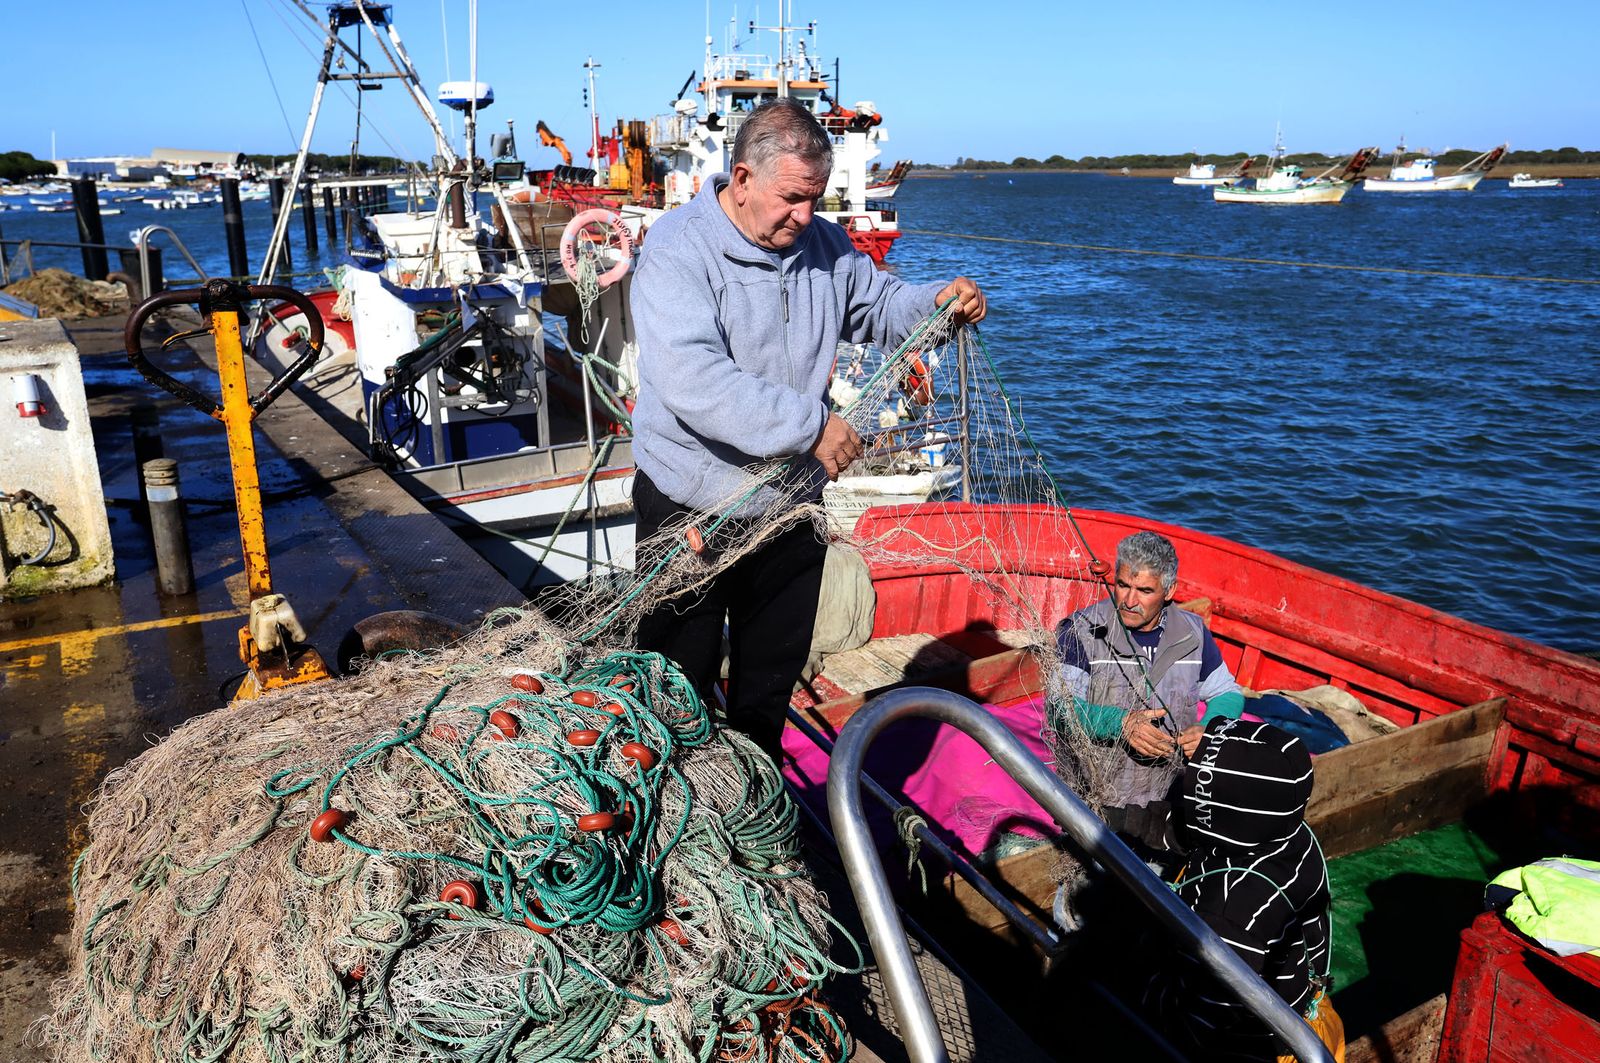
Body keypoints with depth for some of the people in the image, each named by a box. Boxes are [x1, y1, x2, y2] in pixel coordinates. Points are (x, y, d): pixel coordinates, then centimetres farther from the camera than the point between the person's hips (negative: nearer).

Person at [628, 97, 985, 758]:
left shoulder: (824, 246, 2)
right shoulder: (679, 247, -17)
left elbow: (879, 305, 19)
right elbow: (690, 378, -31)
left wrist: (938, 303, -4)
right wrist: (809, 425, -35)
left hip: (790, 506, 6)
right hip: (690, 508, -5)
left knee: (771, 684, 21)